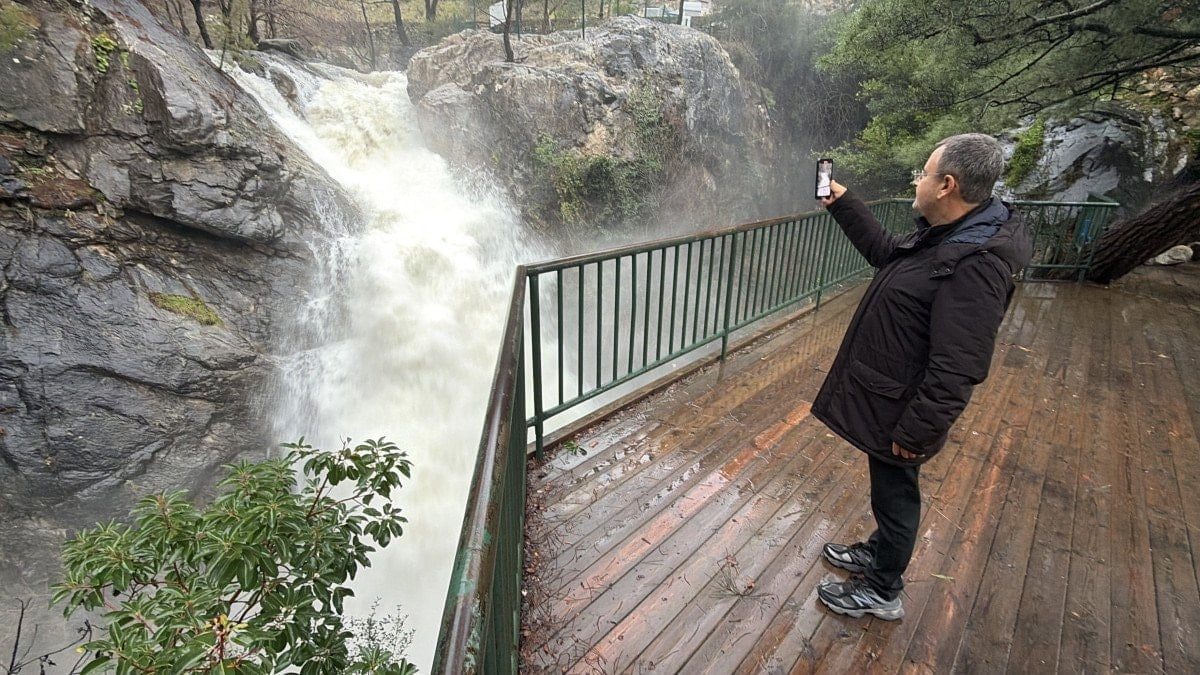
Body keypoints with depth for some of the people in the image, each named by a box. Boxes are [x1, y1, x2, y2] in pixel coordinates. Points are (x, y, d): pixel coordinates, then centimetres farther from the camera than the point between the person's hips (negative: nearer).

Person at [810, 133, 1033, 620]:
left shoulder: (977, 264, -30)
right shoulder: (943, 235, 2)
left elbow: (955, 370, -30)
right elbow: (885, 253, 21)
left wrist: (915, 432, -24)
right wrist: (844, 205, 19)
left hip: (900, 410, -9)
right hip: (884, 395, 9)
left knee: (895, 494, 11)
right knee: (889, 489, 27)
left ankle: (882, 592, 34)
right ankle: (879, 553, 50)